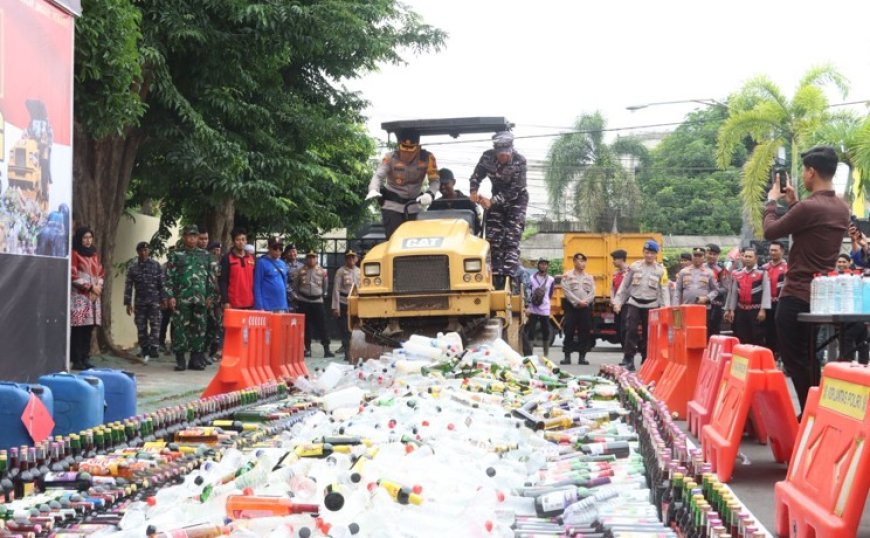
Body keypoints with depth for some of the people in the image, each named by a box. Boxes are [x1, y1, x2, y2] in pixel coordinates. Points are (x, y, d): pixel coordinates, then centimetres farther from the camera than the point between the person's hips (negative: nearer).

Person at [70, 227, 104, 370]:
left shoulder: (94, 254, 18)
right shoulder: (74, 254, -3)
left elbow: (101, 273, 18)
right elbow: (73, 276, -10)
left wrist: (98, 287, -1)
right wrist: (90, 286, -11)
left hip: (94, 296, 6)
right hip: (79, 295, -6)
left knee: (89, 329, 4)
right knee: (78, 329, -9)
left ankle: (85, 359, 8)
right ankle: (77, 360, -8)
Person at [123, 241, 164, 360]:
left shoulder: (156, 266, 4)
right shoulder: (133, 268, 6)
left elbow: (162, 284, 2)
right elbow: (128, 286, 5)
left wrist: (163, 299, -4)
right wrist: (128, 303, -1)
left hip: (154, 301, -2)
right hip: (139, 302, 2)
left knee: (155, 325, -10)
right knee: (141, 327, 4)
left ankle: (153, 348, -9)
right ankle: (145, 350, 11)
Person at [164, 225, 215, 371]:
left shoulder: (205, 255, 14)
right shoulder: (176, 255, 4)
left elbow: (210, 277, 16)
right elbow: (169, 277, 0)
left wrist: (209, 295, 11)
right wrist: (170, 296, -8)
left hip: (200, 299, 3)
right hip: (181, 299, -3)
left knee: (199, 329, 3)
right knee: (180, 328, -5)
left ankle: (196, 359, 11)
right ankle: (180, 360, 2)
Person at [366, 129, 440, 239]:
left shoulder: (427, 158, -11)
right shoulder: (390, 158, -14)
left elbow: (434, 181, -13)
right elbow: (378, 176, -25)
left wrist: (430, 194, -36)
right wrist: (373, 190, -48)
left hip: (415, 206, 2)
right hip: (392, 206, -2)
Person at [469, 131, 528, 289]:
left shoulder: (519, 161, -26)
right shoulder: (487, 157, -16)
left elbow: (513, 191, -27)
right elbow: (476, 176, -6)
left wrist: (492, 201, -33)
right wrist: (473, 191, -27)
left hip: (516, 200, -4)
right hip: (496, 198, 4)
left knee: (511, 239, -14)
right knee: (493, 237, 0)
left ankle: (507, 277, -20)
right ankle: (497, 276, 6)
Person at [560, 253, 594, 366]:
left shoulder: (589, 277, 12)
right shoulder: (567, 276, 2)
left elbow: (592, 293, 4)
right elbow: (567, 291, -8)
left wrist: (585, 302, -13)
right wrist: (578, 302, -15)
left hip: (586, 307, 3)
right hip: (571, 307, -3)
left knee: (584, 332, 3)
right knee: (569, 331, -4)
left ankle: (582, 356, 9)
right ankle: (567, 356, 1)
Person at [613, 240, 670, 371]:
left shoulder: (660, 270, 2)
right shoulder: (634, 267, 4)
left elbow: (663, 290, -1)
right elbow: (624, 286, 7)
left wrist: (666, 307, -12)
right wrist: (618, 302, 2)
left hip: (651, 305, 0)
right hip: (634, 303, 0)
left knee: (648, 333, 7)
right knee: (631, 330, -12)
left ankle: (646, 359, 17)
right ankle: (628, 358, -10)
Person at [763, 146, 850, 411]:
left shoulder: (808, 207, -21)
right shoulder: (842, 209, 7)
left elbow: (770, 231, -9)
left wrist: (771, 203, 8)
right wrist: (794, 204, 20)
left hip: (797, 296, -9)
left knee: (796, 362, -2)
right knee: (810, 360, 17)